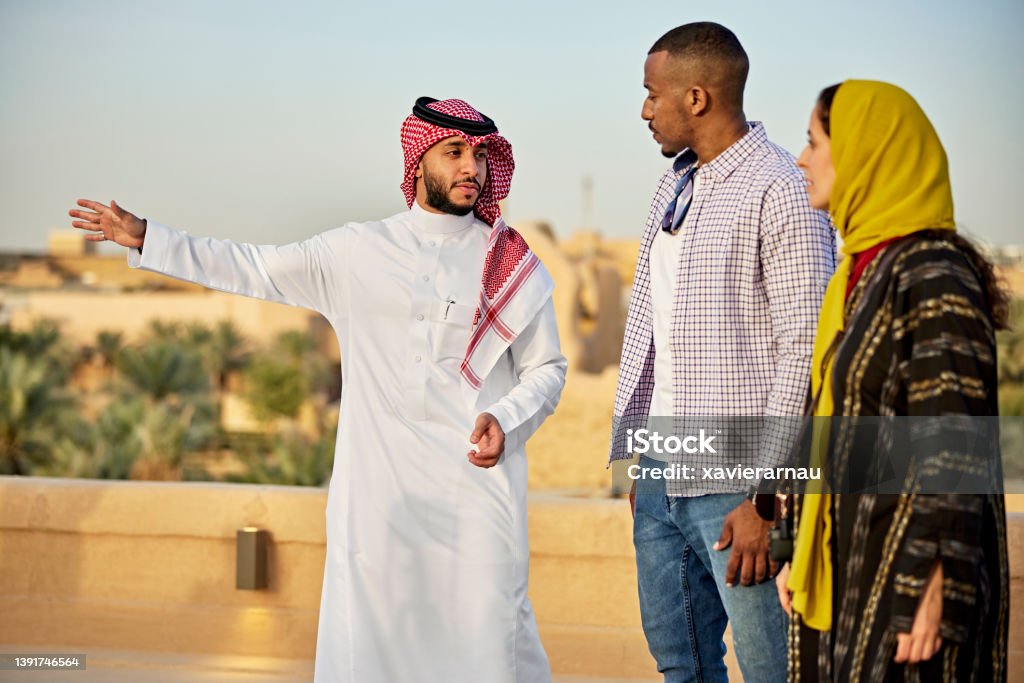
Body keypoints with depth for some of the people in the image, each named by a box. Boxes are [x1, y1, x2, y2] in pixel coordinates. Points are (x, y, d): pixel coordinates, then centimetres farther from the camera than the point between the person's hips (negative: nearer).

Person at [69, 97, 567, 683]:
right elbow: (254, 270, 15)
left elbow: (548, 368, 10)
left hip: (477, 484, -1)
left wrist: (506, 420, -11)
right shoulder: (358, 253, 8)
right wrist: (146, 238, 12)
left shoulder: (514, 265, 6)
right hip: (378, 495, 1)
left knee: (490, 633, -7)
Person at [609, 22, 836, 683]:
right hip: (663, 479, 9)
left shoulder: (781, 193, -12)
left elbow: (803, 353, -17)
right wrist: (644, 459, 17)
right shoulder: (677, 184, 14)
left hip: (736, 489, -8)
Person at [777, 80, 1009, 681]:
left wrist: (931, 586, -23)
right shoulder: (865, 270, 13)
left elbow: (953, 443, -20)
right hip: (846, 571, 9)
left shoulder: (932, 276, -16)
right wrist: (799, 556, 17)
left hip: (908, 568, -9)